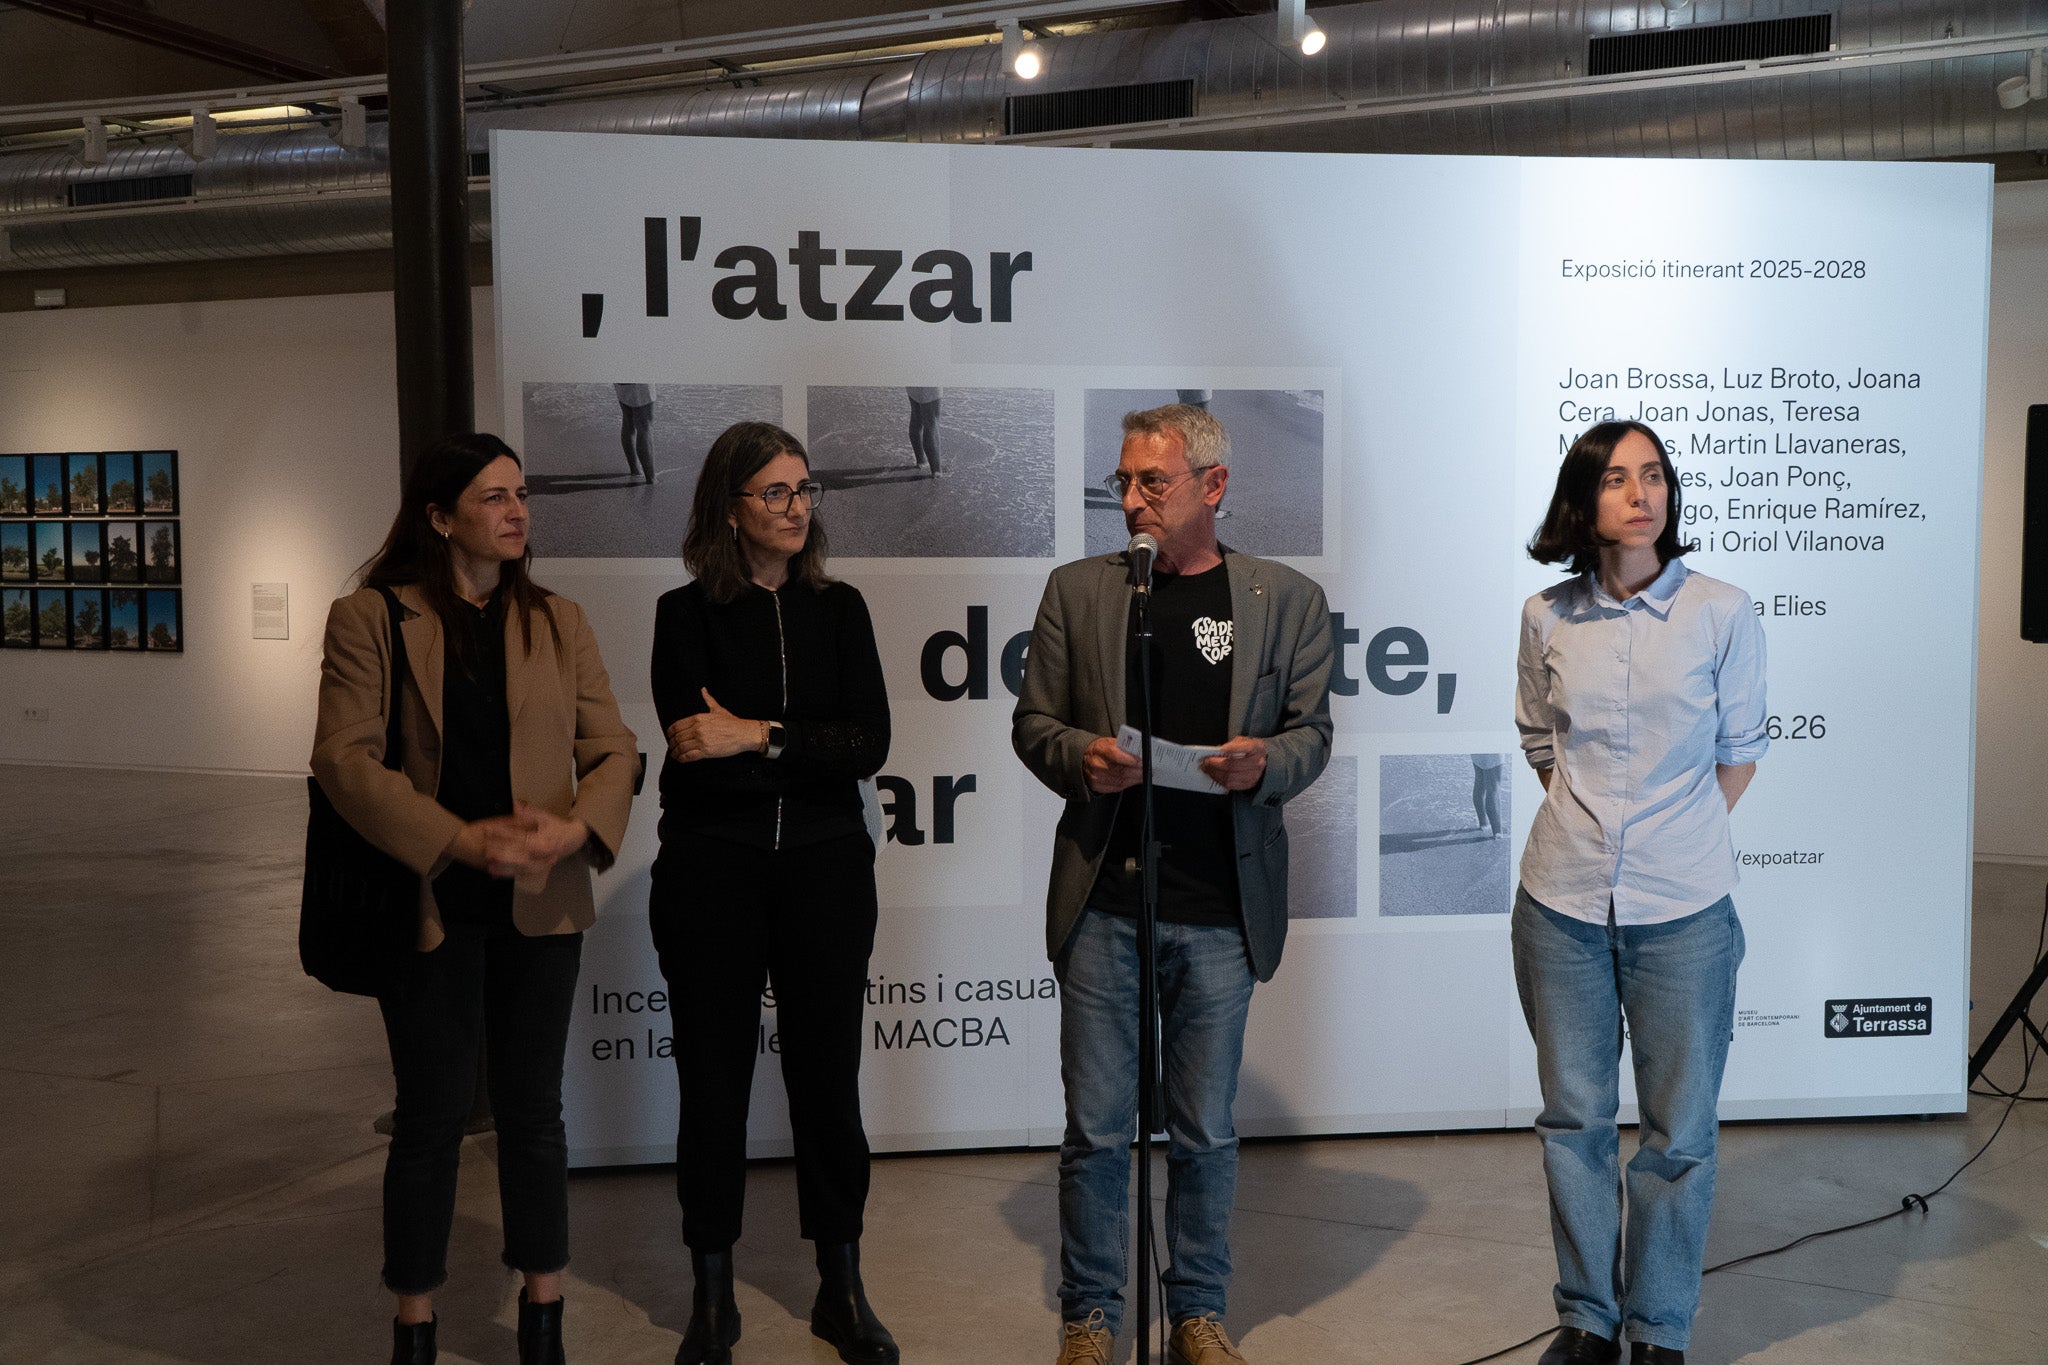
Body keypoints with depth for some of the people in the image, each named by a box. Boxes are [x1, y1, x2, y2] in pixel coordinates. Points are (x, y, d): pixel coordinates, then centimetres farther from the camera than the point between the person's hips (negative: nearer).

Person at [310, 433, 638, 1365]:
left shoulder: (558, 623, 7)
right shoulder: (370, 619, -4)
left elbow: (612, 750, 3)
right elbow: (344, 757, -11)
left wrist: (575, 828, -17)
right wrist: (462, 841, -19)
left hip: (541, 904, 3)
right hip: (433, 902, -3)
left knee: (533, 1110, 12)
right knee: (432, 1118, 7)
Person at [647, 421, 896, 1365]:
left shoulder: (838, 608, 7)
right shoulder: (687, 614, 1)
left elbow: (870, 744, -5)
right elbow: (695, 748, -11)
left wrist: (759, 738, -13)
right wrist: (808, 750, -11)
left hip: (825, 870, 2)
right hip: (712, 871, -1)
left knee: (827, 1074, 8)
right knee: (713, 1079, 7)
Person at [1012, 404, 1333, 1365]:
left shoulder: (1287, 600, 4)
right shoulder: (1077, 590, 5)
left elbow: (1311, 732, 6)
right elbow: (1033, 721, 7)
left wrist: (1265, 763, -16)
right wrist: (1081, 757, -14)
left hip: (1222, 906, 0)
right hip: (1103, 899, 0)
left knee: (1205, 1130, 12)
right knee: (1096, 1128, 7)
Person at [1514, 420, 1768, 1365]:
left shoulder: (1722, 613, -3)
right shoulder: (1547, 618, 2)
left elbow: (1738, 751, 7)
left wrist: (1678, 839, 6)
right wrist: (1590, 822, 10)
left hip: (1682, 910, -2)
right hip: (1563, 905, 2)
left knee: (1678, 1134, 7)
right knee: (1573, 1119, 11)